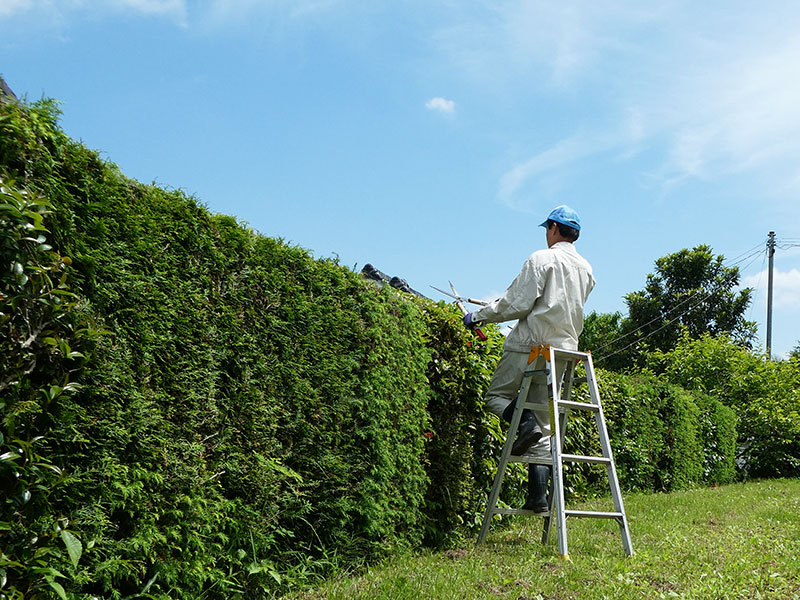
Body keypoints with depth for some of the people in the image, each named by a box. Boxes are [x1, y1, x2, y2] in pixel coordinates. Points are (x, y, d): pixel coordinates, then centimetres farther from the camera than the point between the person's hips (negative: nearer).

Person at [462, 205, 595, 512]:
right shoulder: (586, 270, 15)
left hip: (530, 345, -6)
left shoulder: (542, 259, -7)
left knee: (496, 395, 11)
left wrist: (480, 316, 0)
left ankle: (526, 421, -19)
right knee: (544, 423, 8)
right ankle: (538, 495, 3)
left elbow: (518, 304, -13)